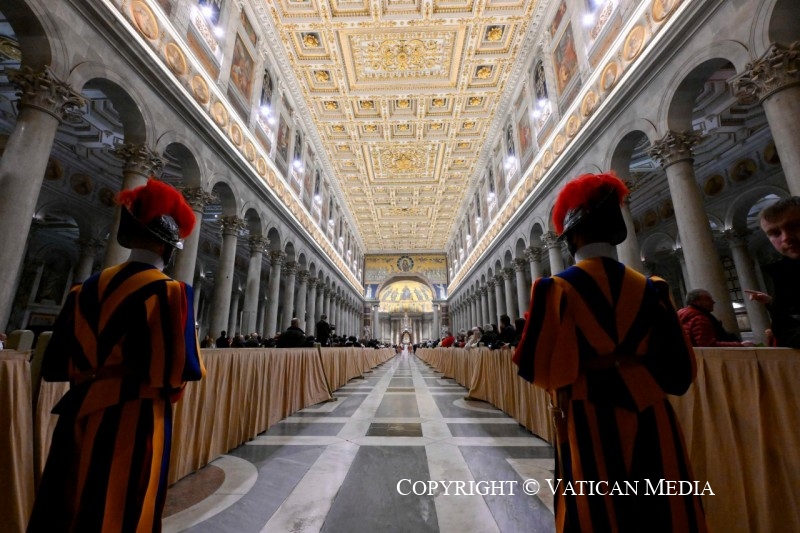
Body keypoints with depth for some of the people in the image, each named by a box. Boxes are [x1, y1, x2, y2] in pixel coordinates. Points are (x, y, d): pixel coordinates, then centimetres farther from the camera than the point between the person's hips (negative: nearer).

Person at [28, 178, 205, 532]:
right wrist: (196, 366, 2)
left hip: (81, 417, 6)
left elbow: (54, 366, 10)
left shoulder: (86, 289, 5)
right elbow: (184, 368, -20)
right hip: (134, 421, -6)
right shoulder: (170, 291, -16)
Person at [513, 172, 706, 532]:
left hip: (589, 426, -3)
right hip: (650, 425, 4)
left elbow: (537, 367, -15)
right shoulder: (651, 289, 0)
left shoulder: (555, 289, -14)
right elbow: (679, 369, 3)